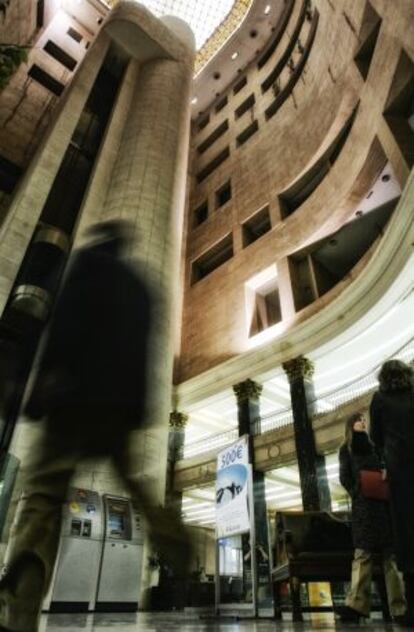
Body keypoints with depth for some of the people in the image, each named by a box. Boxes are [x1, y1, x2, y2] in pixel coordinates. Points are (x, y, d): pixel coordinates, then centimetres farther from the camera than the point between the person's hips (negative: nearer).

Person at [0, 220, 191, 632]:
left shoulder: (89, 261, 7)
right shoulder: (140, 286, 25)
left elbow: (64, 325, -7)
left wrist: (41, 389, -9)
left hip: (79, 392, -6)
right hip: (122, 399, 6)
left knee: (43, 493, -7)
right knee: (132, 486, 17)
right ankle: (185, 565, 16)